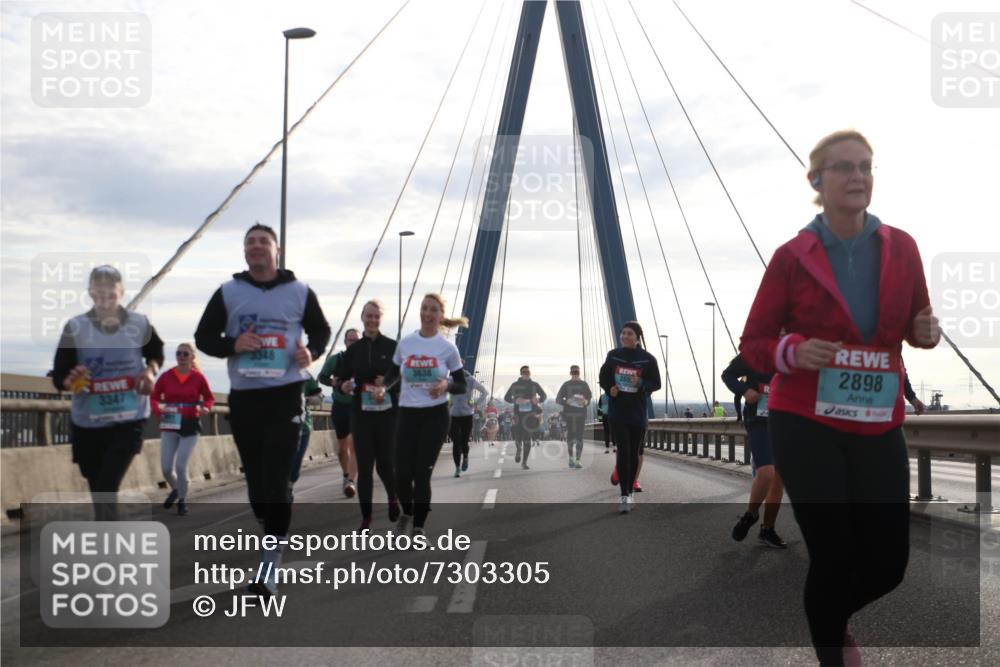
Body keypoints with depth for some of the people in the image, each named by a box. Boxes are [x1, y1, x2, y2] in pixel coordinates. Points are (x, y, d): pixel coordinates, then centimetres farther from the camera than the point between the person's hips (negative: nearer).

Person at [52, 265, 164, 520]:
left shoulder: (139, 324, -4)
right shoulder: (75, 327, -7)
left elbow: (156, 354, 16)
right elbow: (58, 377, -4)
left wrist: (151, 370, -5)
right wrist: (71, 381, -27)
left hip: (128, 421, -1)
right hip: (87, 423, 2)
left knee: (106, 489, -14)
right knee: (99, 491, 14)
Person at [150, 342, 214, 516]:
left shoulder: (198, 377, -3)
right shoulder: (166, 376, 0)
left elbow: (210, 398, 8)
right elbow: (154, 397, 8)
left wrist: (205, 408, -13)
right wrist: (157, 410, -13)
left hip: (190, 426, -2)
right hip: (169, 426, 2)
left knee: (180, 465, -11)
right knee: (166, 468, 0)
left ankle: (182, 500, 11)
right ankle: (175, 490, 34)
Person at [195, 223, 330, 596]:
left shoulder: (299, 292, 2)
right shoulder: (228, 293, 5)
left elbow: (321, 330, 15)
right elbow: (203, 337, 7)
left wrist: (311, 352, -8)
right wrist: (233, 345, -14)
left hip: (285, 396, -3)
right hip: (243, 397, 3)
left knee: (276, 481, -10)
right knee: (255, 478, 12)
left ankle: (267, 571, -8)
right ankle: (275, 535, 36)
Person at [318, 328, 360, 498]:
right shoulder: (335, 359, -1)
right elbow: (322, 377, 7)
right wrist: (334, 382, -14)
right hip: (340, 406, 3)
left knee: (354, 444, -13)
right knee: (342, 446, 13)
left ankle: (350, 481, -17)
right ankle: (346, 475, 35)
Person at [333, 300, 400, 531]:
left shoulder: (392, 347, -1)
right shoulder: (353, 350, 7)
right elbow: (341, 379, 9)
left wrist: (387, 386, -19)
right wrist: (343, 387, -13)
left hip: (387, 413, -2)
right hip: (361, 413, 2)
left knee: (385, 463, 0)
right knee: (364, 466, -1)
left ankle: (393, 498, 32)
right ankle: (366, 516, 6)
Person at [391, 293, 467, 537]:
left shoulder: (448, 347, -2)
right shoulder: (405, 343, 4)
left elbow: (462, 386, 2)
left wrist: (446, 385, -19)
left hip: (435, 415, -2)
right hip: (407, 414, 2)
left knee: (422, 473, -5)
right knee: (402, 472, -2)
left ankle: (418, 527, 10)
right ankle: (407, 511, 30)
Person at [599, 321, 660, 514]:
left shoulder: (647, 359, -4)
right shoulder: (613, 355, 1)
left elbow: (656, 383, 0)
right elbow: (603, 377, 13)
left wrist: (641, 384, -20)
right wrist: (609, 388, -7)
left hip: (638, 413, 0)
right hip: (617, 411, 0)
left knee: (634, 453, 9)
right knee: (623, 451, -9)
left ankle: (630, 492, 23)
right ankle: (625, 495, -9)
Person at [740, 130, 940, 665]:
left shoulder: (902, 248, 2)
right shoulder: (793, 257, -5)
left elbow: (915, 325, 16)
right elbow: (752, 344, -1)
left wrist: (926, 333, -7)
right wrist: (793, 351, -22)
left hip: (878, 429, 4)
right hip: (805, 426, -3)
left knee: (889, 562, 7)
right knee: (834, 556, -3)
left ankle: (833, 618, 40)